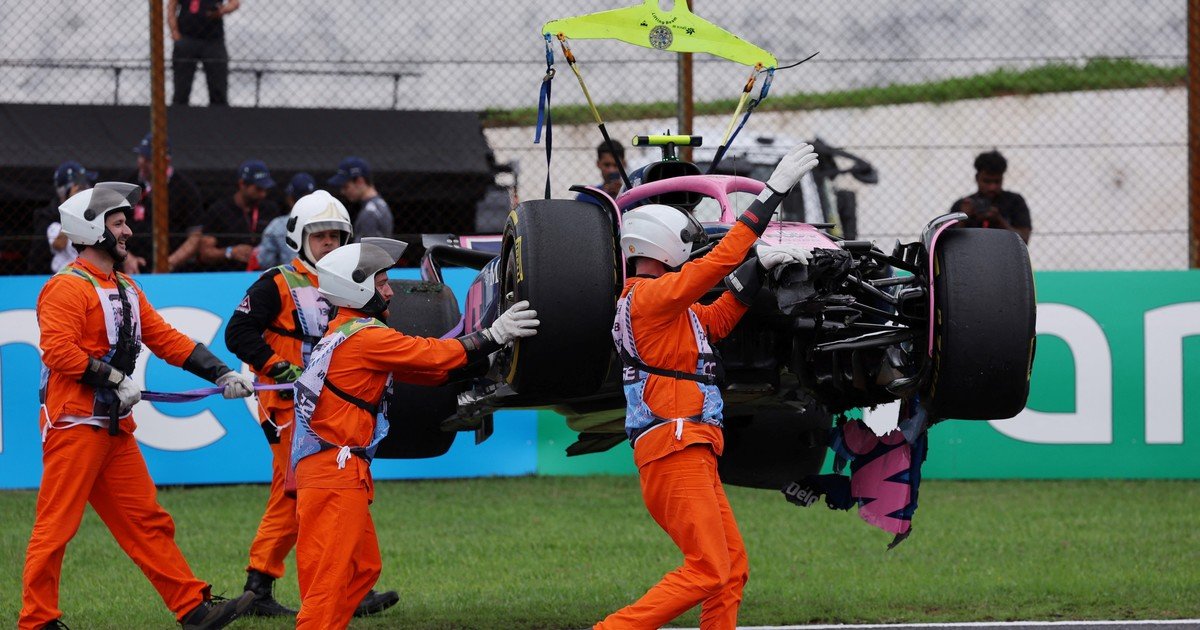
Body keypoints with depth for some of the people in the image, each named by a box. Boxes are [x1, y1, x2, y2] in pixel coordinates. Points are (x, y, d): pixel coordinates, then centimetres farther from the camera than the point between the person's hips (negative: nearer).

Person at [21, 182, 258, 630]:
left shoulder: (125, 289, 18)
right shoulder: (67, 287, -11)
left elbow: (166, 340, 18)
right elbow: (57, 349, -22)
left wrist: (221, 375, 10)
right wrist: (114, 379, -22)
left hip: (114, 427, 9)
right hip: (74, 423, -9)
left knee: (146, 522, 9)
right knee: (57, 524, -5)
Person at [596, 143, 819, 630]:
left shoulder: (658, 301, 21)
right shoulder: (651, 295, -9)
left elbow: (716, 322, 28)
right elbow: (720, 260, -15)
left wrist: (759, 268, 18)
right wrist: (774, 191, -13)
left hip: (693, 456, 11)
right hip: (675, 451, -11)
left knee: (732, 570, 9)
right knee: (706, 571, -14)